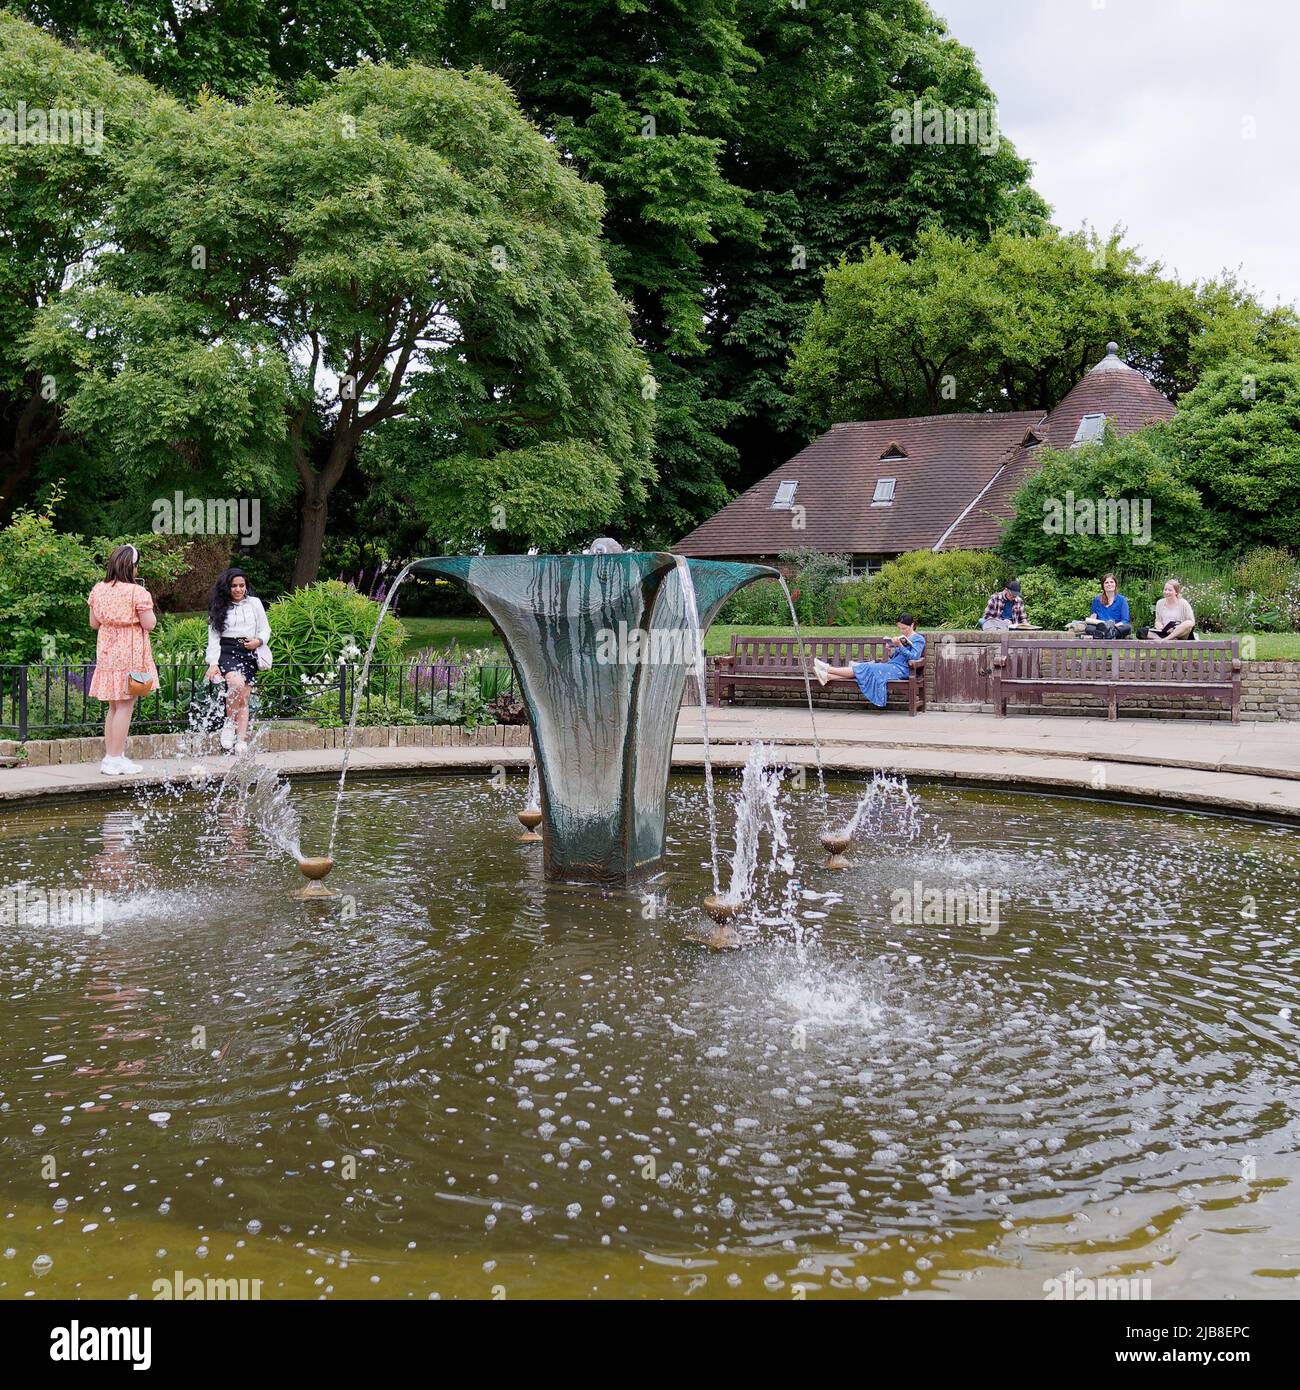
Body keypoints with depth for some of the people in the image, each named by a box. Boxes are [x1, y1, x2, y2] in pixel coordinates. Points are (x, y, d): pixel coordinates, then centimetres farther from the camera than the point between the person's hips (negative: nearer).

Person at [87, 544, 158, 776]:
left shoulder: (98, 590, 6)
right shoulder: (137, 592, -12)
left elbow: (94, 623, 11)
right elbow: (149, 624, -11)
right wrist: (148, 610, 5)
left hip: (106, 652, 6)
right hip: (130, 653, -6)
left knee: (113, 707, 15)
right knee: (125, 707, -2)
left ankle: (111, 755, 18)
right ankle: (115, 760, -2)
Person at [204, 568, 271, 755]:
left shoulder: (255, 603, 13)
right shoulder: (219, 607, 9)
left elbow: (266, 629, 17)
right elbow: (213, 637, 4)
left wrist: (259, 641, -6)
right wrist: (213, 663, -6)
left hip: (249, 654, 2)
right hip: (226, 652, -2)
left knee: (244, 698, -4)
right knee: (237, 683, -30)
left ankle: (241, 742, -6)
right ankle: (229, 725, -13)